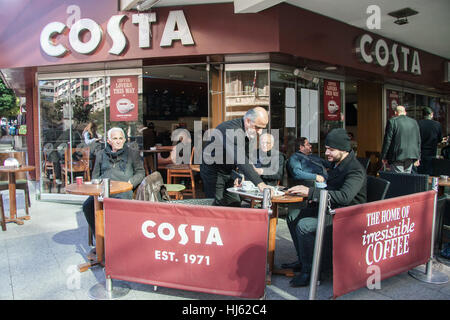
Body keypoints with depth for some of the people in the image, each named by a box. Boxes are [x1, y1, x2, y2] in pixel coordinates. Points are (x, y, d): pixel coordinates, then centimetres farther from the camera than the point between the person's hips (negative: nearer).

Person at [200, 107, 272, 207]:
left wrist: (241, 175, -8)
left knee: (235, 205, 8)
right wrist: (259, 183, -49)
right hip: (213, 171, -8)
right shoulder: (231, 130, -32)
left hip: (229, 171, 8)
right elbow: (239, 159, -43)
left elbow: (245, 156, 8)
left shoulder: (249, 132, -3)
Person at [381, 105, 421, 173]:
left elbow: (387, 140, -8)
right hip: (410, 157, 5)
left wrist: (384, 157, -2)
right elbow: (418, 141, 14)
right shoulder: (414, 122, 11)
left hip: (397, 157, -5)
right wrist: (417, 158, 20)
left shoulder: (392, 121, -6)